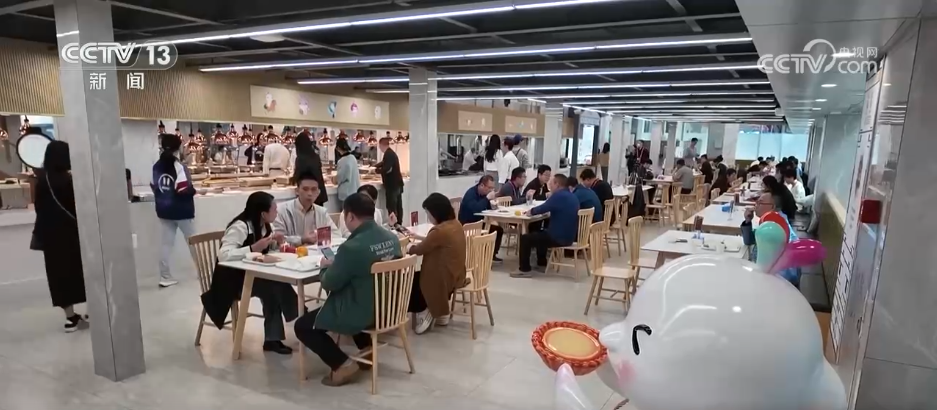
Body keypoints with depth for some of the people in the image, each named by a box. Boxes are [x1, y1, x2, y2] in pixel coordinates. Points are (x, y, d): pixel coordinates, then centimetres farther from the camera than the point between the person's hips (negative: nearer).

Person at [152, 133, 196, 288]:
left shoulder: (156, 166, 4)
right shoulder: (179, 166, -18)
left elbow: (153, 187, 12)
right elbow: (184, 190, -25)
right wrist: (195, 190, -6)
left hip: (164, 210, 6)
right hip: (181, 210, -6)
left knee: (166, 243, 8)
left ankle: (165, 277, 9)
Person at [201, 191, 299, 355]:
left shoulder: (264, 226, 2)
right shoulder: (240, 227, -24)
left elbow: (268, 249, 11)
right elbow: (223, 255, -34)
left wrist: (275, 242, -10)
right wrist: (253, 248, -37)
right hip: (232, 280, -7)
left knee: (277, 284, -22)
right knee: (270, 288, -28)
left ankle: (272, 338, -12)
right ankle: (272, 338, -10)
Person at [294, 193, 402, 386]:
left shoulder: (352, 247, -26)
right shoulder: (392, 238, -2)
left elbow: (329, 284, -14)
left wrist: (326, 267, 7)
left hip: (362, 315, -8)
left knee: (302, 326, 9)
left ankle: (343, 364, 1)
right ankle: (367, 348, 28)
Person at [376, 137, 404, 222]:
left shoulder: (388, 154, -17)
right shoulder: (391, 153, 14)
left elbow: (387, 169, -27)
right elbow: (384, 163, 29)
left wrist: (376, 170, -13)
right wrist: (374, 166, 32)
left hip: (392, 185, -10)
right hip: (397, 184, 10)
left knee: (391, 208, -6)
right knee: (398, 207, 12)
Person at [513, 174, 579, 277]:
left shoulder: (558, 195, -19)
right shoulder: (572, 196, 11)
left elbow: (542, 209, -15)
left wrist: (531, 211, 6)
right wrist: (535, 210, 13)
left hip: (559, 237, -10)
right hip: (569, 236, 10)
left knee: (525, 238, -1)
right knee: (540, 233, 33)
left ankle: (524, 270, 1)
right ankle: (542, 263, 39)